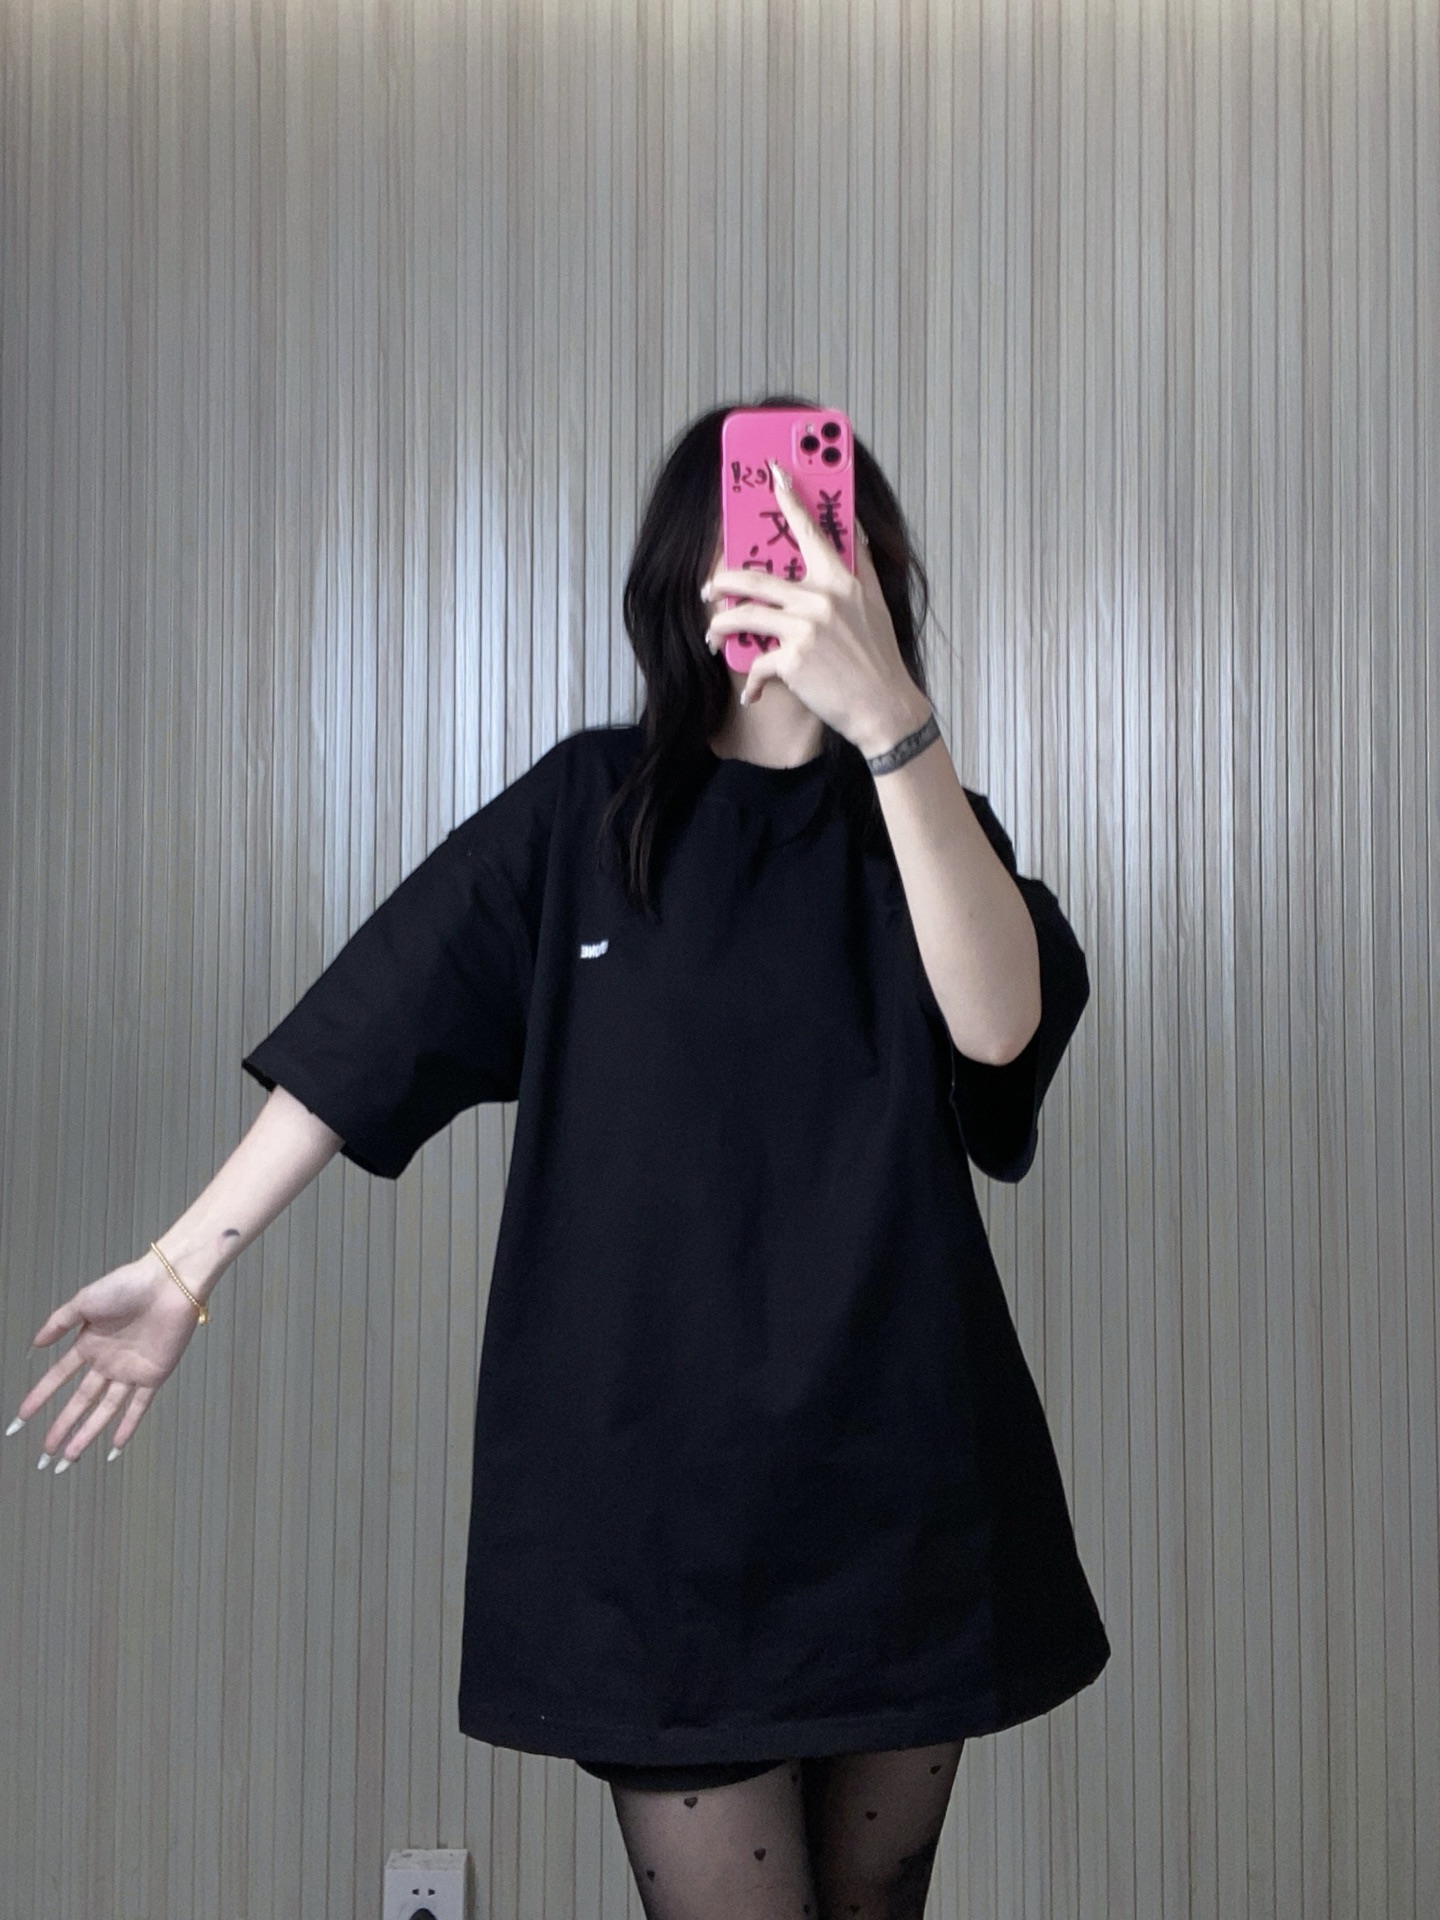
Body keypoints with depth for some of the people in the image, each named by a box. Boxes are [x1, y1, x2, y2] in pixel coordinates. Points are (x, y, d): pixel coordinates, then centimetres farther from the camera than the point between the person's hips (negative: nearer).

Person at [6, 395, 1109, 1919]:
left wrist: (890, 718, -31)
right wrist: (181, 1269, -2)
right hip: (657, 1483, -2)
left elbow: (1002, 1023, -18)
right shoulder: (586, 811, 2)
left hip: (899, 1484, 2)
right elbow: (363, 1043, 2)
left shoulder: (926, 825, 4)